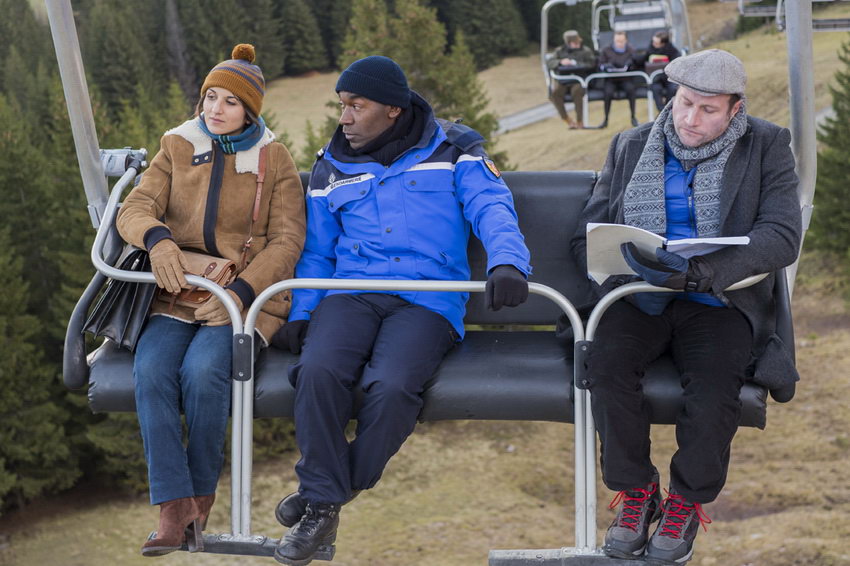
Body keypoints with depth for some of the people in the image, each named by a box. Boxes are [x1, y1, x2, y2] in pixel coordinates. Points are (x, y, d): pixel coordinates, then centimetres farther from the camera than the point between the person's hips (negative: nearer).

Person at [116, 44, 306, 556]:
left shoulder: (275, 160, 6)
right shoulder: (177, 149, 15)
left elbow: (287, 242, -1)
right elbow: (135, 208, 4)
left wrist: (238, 295, -16)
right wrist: (157, 238, -21)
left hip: (245, 295, -3)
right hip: (179, 291, 3)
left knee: (203, 371, -32)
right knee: (151, 370, -28)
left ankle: (201, 497, -13)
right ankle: (174, 509, -27)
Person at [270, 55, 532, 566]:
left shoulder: (452, 152, 10)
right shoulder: (332, 168, 21)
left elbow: (493, 208, -5)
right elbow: (316, 251, 23)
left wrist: (508, 262, -26)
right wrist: (301, 312, 6)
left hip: (427, 300, -3)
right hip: (350, 293, 3)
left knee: (392, 386, -33)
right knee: (318, 371, -31)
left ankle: (330, 488, -8)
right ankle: (322, 506, -18)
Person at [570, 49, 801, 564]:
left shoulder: (767, 148, 1)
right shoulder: (631, 147, 10)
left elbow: (782, 236, -13)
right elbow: (588, 235, 9)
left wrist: (699, 271, -28)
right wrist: (627, 272, -13)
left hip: (718, 303, -2)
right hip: (639, 301, 2)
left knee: (715, 381, -32)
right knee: (606, 363, -29)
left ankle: (686, 503, -7)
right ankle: (636, 493, -9)